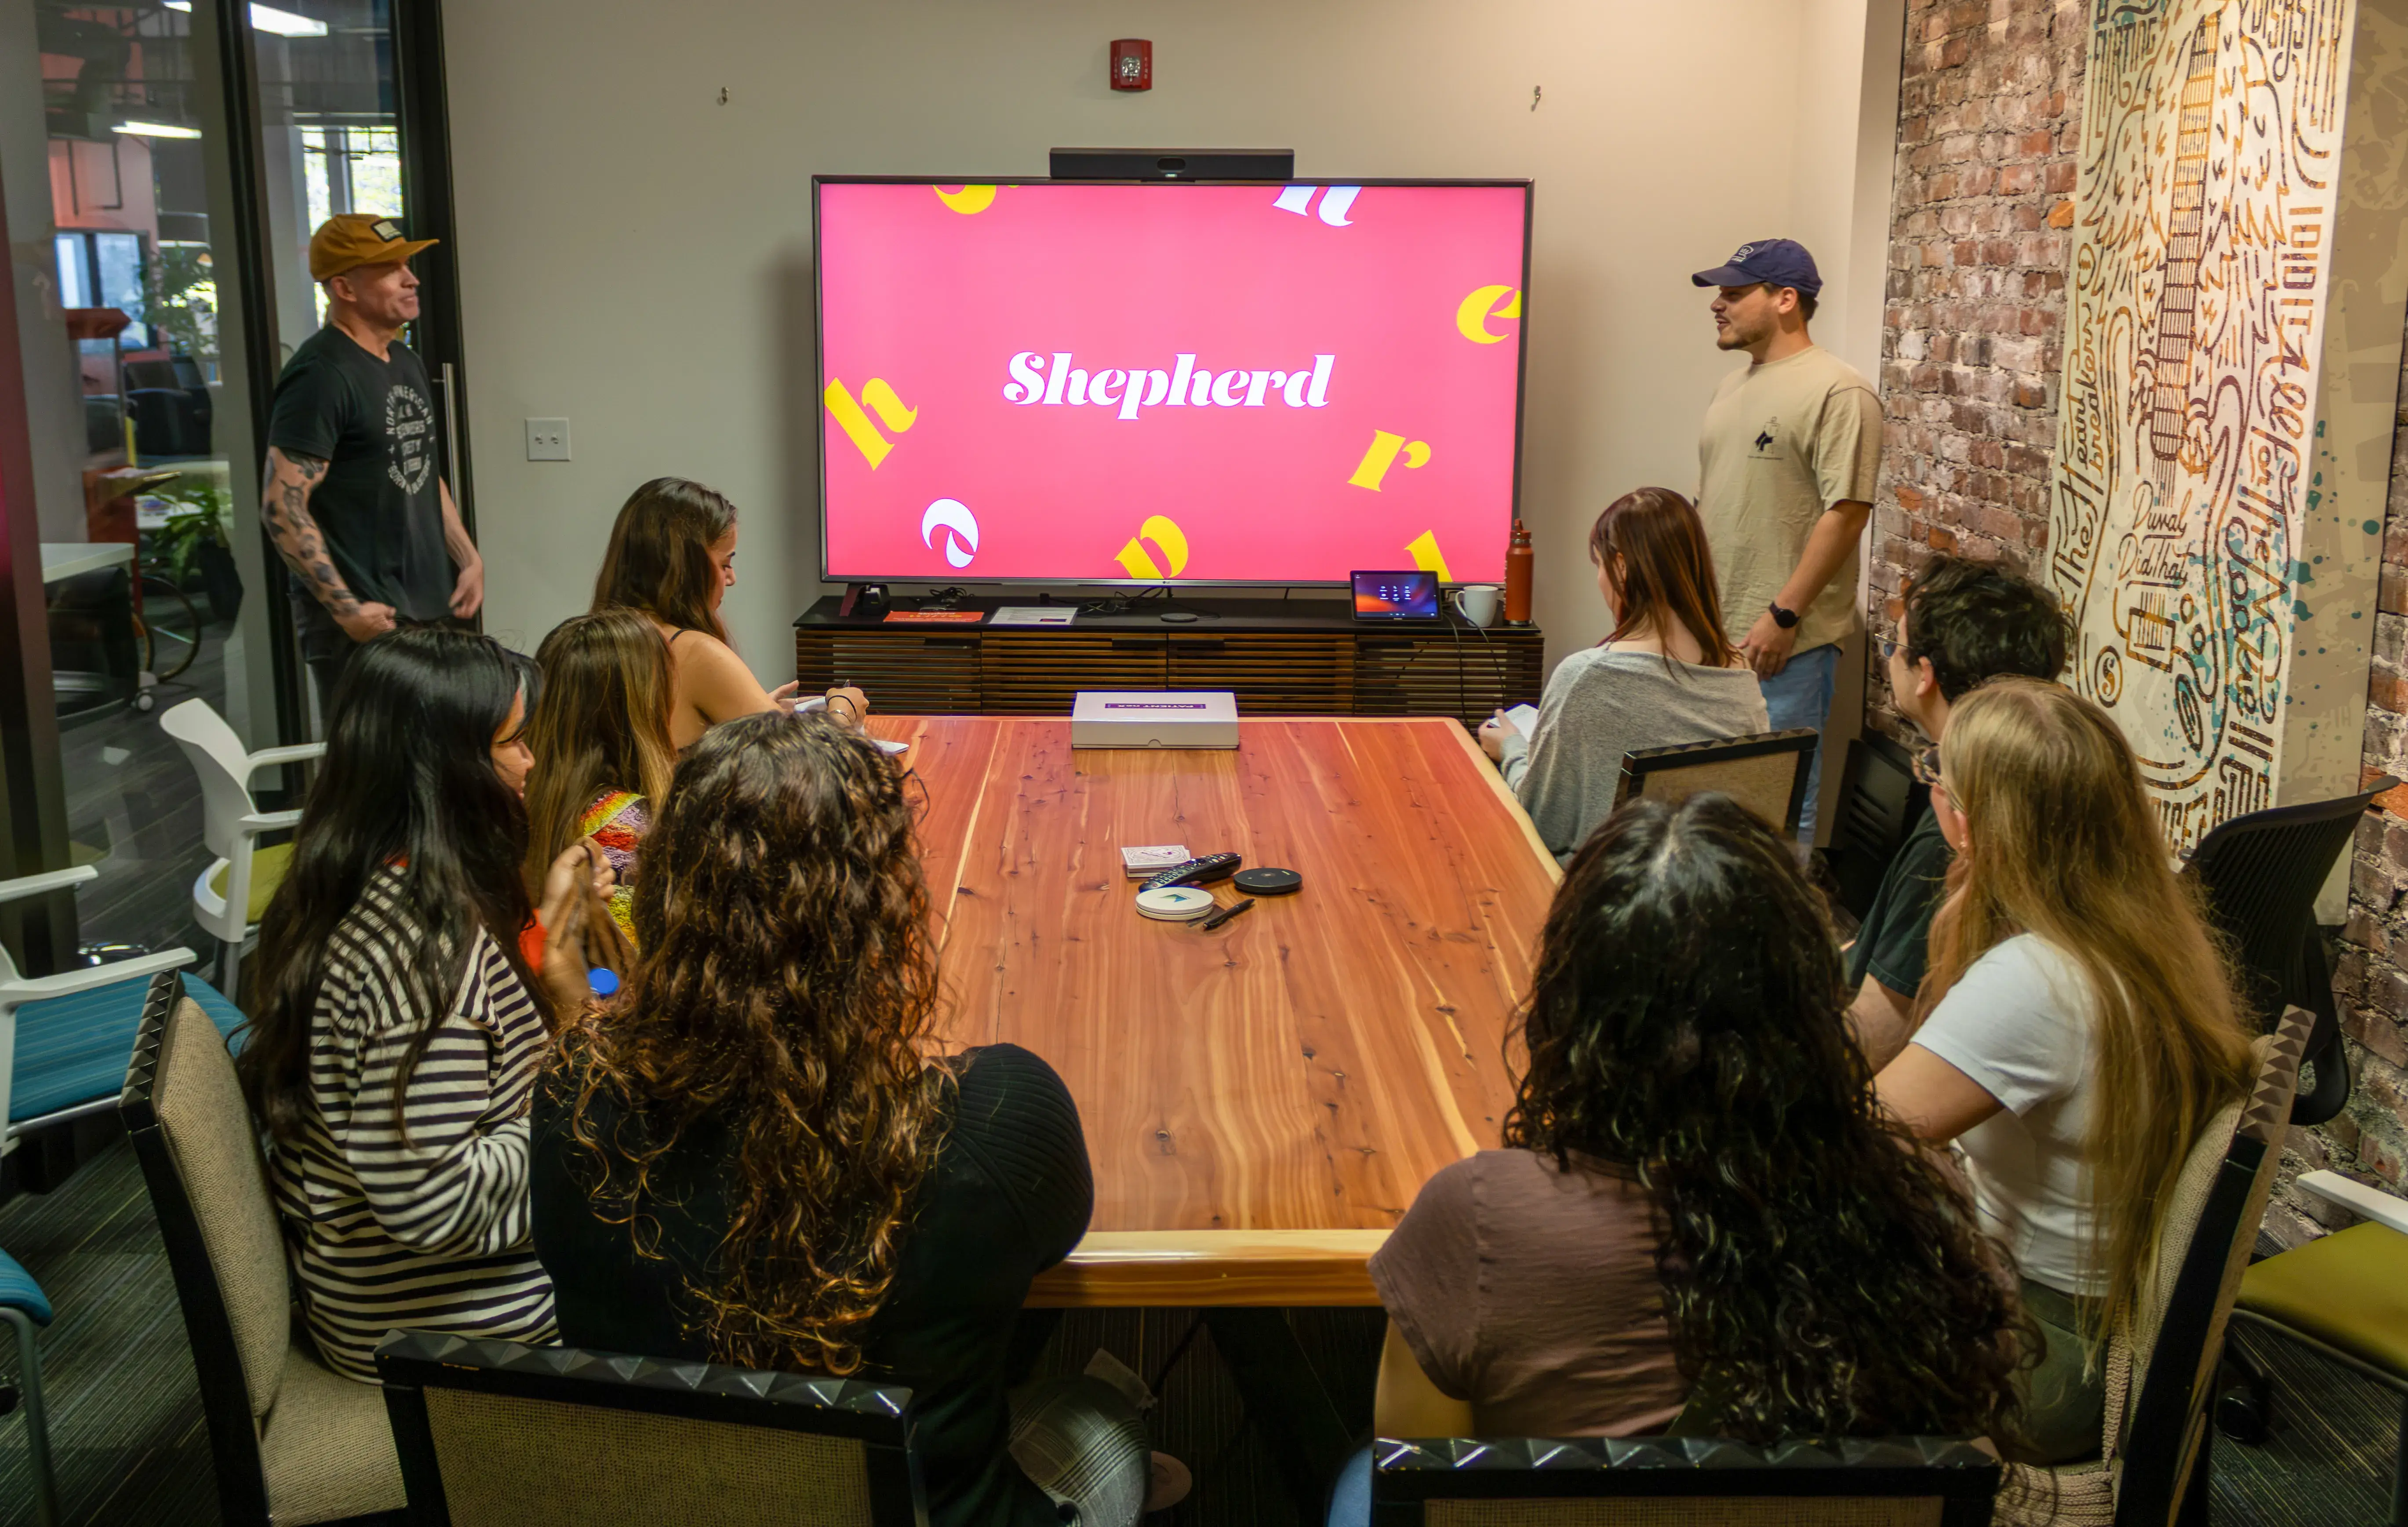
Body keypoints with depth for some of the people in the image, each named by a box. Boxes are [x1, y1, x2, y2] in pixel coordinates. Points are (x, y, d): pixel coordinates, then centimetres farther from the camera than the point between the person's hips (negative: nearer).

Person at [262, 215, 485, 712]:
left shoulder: (408, 363, 15)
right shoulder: (322, 375, -14)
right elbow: (281, 507, -19)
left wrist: (469, 559, 14)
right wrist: (346, 610, -20)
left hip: (431, 609, 9)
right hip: (367, 619, -9)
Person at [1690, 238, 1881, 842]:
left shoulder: (1838, 393, -11)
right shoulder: (1733, 387, 17)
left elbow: (1846, 513, -17)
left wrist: (1784, 616, -19)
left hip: (1785, 644, -8)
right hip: (1712, 635, 8)